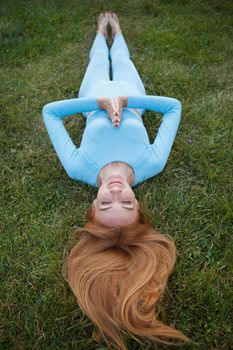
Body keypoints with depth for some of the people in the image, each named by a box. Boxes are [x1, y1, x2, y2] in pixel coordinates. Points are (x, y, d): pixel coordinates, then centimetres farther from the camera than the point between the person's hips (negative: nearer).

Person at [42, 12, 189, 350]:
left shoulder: (80, 169, -43)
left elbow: (50, 110, -35)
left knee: (99, 60, 32)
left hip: (95, 98, 0)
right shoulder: (151, 165, -42)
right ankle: (113, 29, 68)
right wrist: (127, 100, -42)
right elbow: (174, 105, -33)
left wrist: (99, 101, -41)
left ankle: (103, 29, 70)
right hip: (129, 95, 0)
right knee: (121, 59, 29)